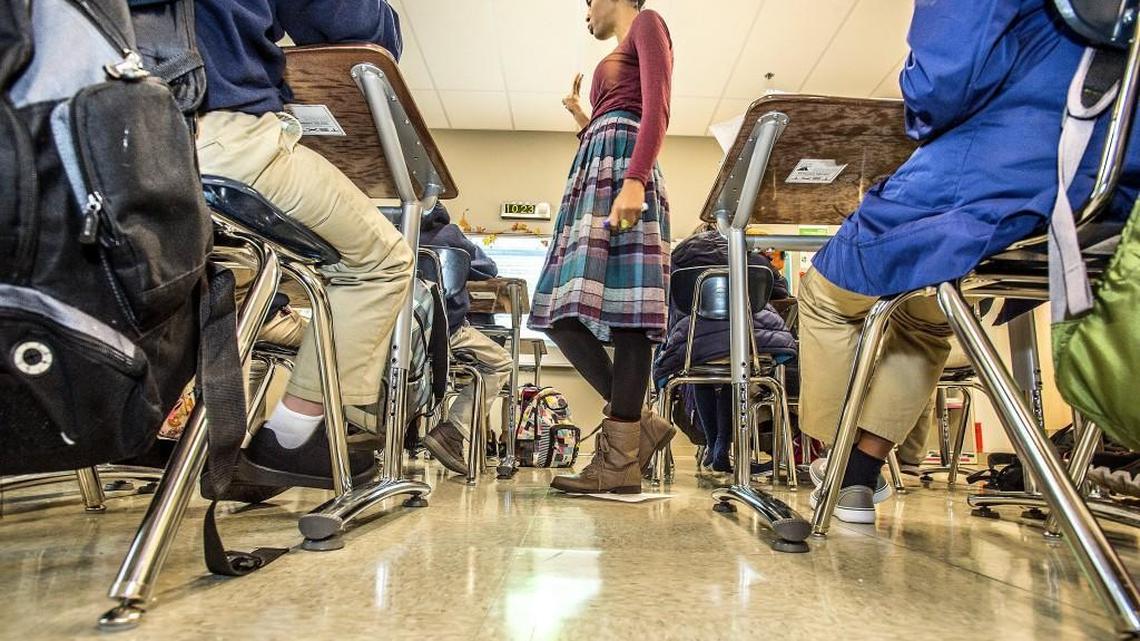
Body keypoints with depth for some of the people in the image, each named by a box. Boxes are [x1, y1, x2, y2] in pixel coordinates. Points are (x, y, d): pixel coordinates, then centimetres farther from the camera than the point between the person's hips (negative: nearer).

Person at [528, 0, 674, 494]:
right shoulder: (618, 61, 33)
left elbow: (657, 110, -7)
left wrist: (634, 180, -21)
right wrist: (581, 118, 35)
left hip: (623, 167, -9)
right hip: (595, 171, 9)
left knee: (623, 311, -16)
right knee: (565, 312, -3)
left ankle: (621, 461, -15)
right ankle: (638, 423, 1)